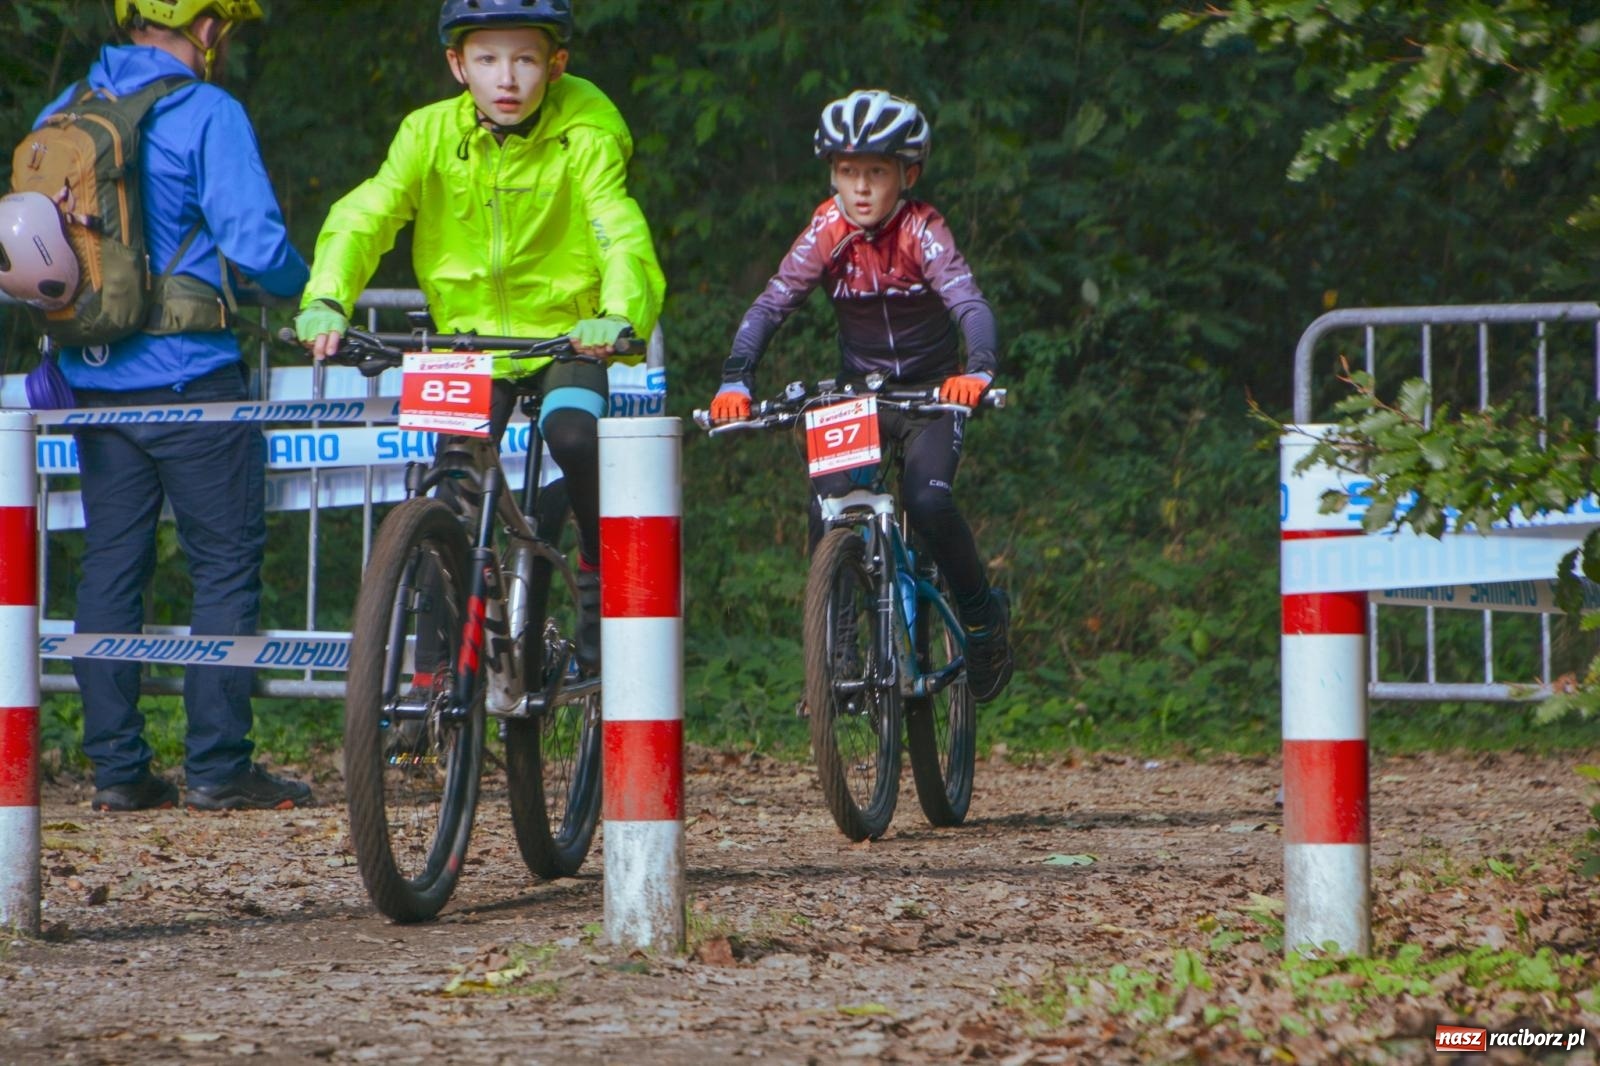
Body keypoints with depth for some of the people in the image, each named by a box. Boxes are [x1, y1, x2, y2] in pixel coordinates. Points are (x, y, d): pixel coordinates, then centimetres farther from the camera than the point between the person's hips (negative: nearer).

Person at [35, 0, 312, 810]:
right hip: (188, 372, -6)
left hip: (93, 378, 6)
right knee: (225, 567, 1)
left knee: (110, 567, 9)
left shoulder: (60, 117, 8)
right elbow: (253, 241, -17)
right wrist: (304, 289, 2)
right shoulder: (206, 114, -11)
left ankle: (117, 769, 9)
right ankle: (217, 767, -1)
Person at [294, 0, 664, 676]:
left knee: (571, 432, -29)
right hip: (472, 335, 2)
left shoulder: (584, 140, -16)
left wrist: (619, 315, -49)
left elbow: (621, 235, -28)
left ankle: (602, 571, -5)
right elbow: (364, 217, -18)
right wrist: (326, 300, -38)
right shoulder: (430, 136, -10)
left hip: (565, 332, -2)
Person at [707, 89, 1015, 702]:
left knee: (927, 501, -26)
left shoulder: (921, 232, -18)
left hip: (931, 392, -2)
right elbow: (771, 305, -20)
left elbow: (969, 303, -32)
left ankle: (982, 614, -1)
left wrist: (978, 370, -52)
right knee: (828, 505, -21)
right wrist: (735, 380, -37)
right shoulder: (828, 232, -12)